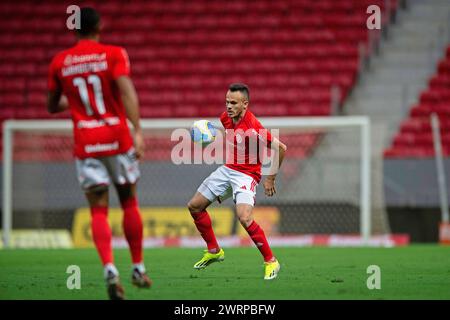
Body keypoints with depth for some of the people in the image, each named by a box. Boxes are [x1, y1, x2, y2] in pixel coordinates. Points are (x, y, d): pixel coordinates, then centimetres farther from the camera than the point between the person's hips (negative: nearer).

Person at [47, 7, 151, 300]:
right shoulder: (114, 54, -3)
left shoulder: (59, 63, 5)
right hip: (117, 139, -1)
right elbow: (127, 91, -18)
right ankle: (138, 269, 22)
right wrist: (138, 131, -25)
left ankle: (110, 269, -23)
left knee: (99, 211, 0)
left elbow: (52, 106, 15)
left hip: (85, 145, 1)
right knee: (130, 203, 16)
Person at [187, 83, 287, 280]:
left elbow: (280, 148, -21)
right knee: (194, 206, 11)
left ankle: (271, 262, -14)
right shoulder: (226, 118, -2)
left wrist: (271, 179, -15)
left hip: (246, 175, -8)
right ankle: (214, 251, 28)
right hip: (227, 169, 9)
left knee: (244, 218, -29)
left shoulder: (252, 128, -27)